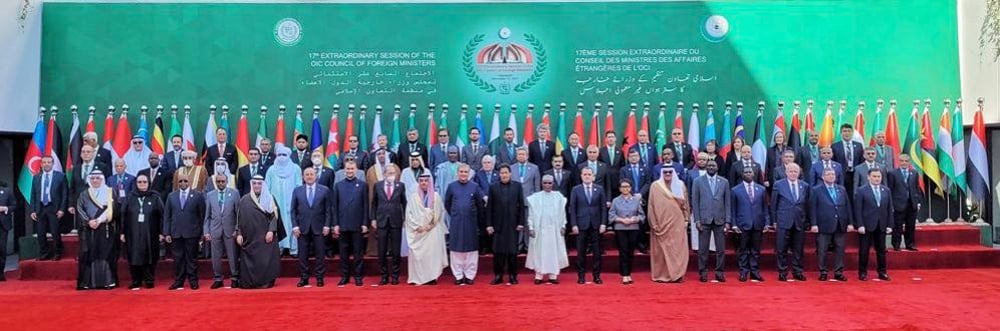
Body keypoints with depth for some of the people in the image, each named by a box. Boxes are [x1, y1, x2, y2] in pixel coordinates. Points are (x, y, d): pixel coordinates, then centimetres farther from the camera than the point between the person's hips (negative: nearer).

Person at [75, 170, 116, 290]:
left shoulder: (109, 193, 7)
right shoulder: (84, 195, 12)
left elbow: (110, 209, -3)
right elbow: (80, 210, 3)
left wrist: (99, 220, -15)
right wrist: (89, 221, -13)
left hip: (105, 229, -2)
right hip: (88, 230, 2)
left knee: (105, 254, -4)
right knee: (89, 255, 0)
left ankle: (107, 281, -2)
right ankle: (87, 282, 3)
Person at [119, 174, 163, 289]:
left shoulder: (155, 197, 3)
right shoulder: (130, 197, 9)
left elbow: (162, 215, -2)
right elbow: (123, 215, 6)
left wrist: (161, 232, -7)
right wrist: (122, 232, 0)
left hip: (150, 234, -2)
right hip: (133, 234, 2)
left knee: (149, 258, 2)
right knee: (134, 258, 3)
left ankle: (149, 280, 12)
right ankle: (136, 281, 13)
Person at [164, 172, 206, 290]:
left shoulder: (198, 195, 1)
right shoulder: (171, 196, 11)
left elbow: (202, 215, 0)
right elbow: (167, 215, 9)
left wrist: (202, 232, -3)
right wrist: (166, 233, 2)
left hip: (192, 233, -3)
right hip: (176, 233, 3)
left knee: (191, 258, 4)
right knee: (178, 258, 6)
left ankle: (193, 281, 12)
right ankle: (178, 281, 15)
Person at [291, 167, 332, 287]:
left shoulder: (324, 190, 4)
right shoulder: (297, 191, 8)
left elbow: (328, 210, 2)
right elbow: (293, 210, 6)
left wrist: (327, 225, -5)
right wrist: (295, 226, -3)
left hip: (319, 227, -1)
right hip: (302, 228, 1)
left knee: (320, 254, 2)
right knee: (303, 255, 4)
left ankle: (319, 278, 10)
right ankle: (303, 278, 12)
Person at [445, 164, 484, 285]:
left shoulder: (474, 187, 0)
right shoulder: (451, 186, 1)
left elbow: (480, 204, 8)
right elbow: (447, 203, 13)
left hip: (471, 222, 0)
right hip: (456, 222, 0)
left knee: (471, 249, 3)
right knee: (456, 249, 4)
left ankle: (470, 275, 11)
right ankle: (458, 276, 12)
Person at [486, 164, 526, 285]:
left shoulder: (517, 186, 5)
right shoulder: (493, 187, 4)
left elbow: (521, 206, 3)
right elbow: (489, 207, 3)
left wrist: (521, 223, -3)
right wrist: (489, 224, -3)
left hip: (513, 224, 0)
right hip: (498, 224, 0)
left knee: (512, 251, 5)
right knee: (498, 251, 3)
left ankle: (512, 275, 13)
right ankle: (498, 275, 12)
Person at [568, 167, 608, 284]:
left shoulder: (599, 189, 6)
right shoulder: (576, 190, 3)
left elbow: (603, 207, 4)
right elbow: (572, 208, 1)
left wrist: (603, 223, -4)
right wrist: (574, 224, -6)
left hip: (596, 225, 1)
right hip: (581, 225, -1)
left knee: (597, 252, 4)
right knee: (581, 252, 3)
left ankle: (597, 276, 12)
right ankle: (581, 276, 11)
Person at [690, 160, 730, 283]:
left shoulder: (724, 182, 9)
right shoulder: (698, 181, 4)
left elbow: (728, 202, 7)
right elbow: (694, 202, 2)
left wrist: (728, 221, 1)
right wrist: (697, 220, -5)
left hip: (720, 220, 2)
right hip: (704, 220, -1)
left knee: (721, 249, 3)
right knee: (703, 249, 0)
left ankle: (720, 272, 12)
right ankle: (703, 273, 9)